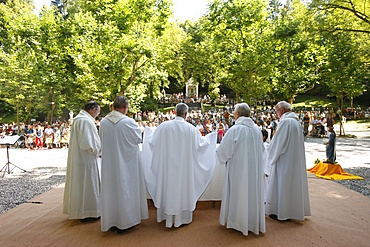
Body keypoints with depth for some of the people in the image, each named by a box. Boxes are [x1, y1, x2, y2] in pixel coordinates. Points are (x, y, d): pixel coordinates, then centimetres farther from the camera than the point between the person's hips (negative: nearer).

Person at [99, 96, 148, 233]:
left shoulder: (103, 122, -4)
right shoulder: (128, 122, -18)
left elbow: (102, 140, 9)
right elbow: (139, 138, -3)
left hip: (109, 163, 5)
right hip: (126, 162, -4)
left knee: (110, 189, 14)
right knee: (125, 189, 9)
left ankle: (111, 221, 27)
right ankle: (124, 221, 19)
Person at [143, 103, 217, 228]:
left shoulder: (164, 126, -10)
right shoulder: (191, 128, -13)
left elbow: (152, 141, 0)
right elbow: (201, 143, -4)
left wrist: (149, 131, 20)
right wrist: (210, 136, 15)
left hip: (167, 165, 2)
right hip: (184, 165, -1)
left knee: (168, 186, 15)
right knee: (182, 187, 13)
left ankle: (167, 216, 29)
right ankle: (181, 217, 25)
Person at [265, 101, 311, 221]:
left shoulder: (285, 121, -16)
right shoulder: (296, 121, 11)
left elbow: (278, 142, -16)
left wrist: (271, 156, -1)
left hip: (285, 159, -9)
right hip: (296, 159, 9)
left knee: (282, 183, 1)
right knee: (294, 182, 15)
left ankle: (281, 212, 11)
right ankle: (293, 209, 26)